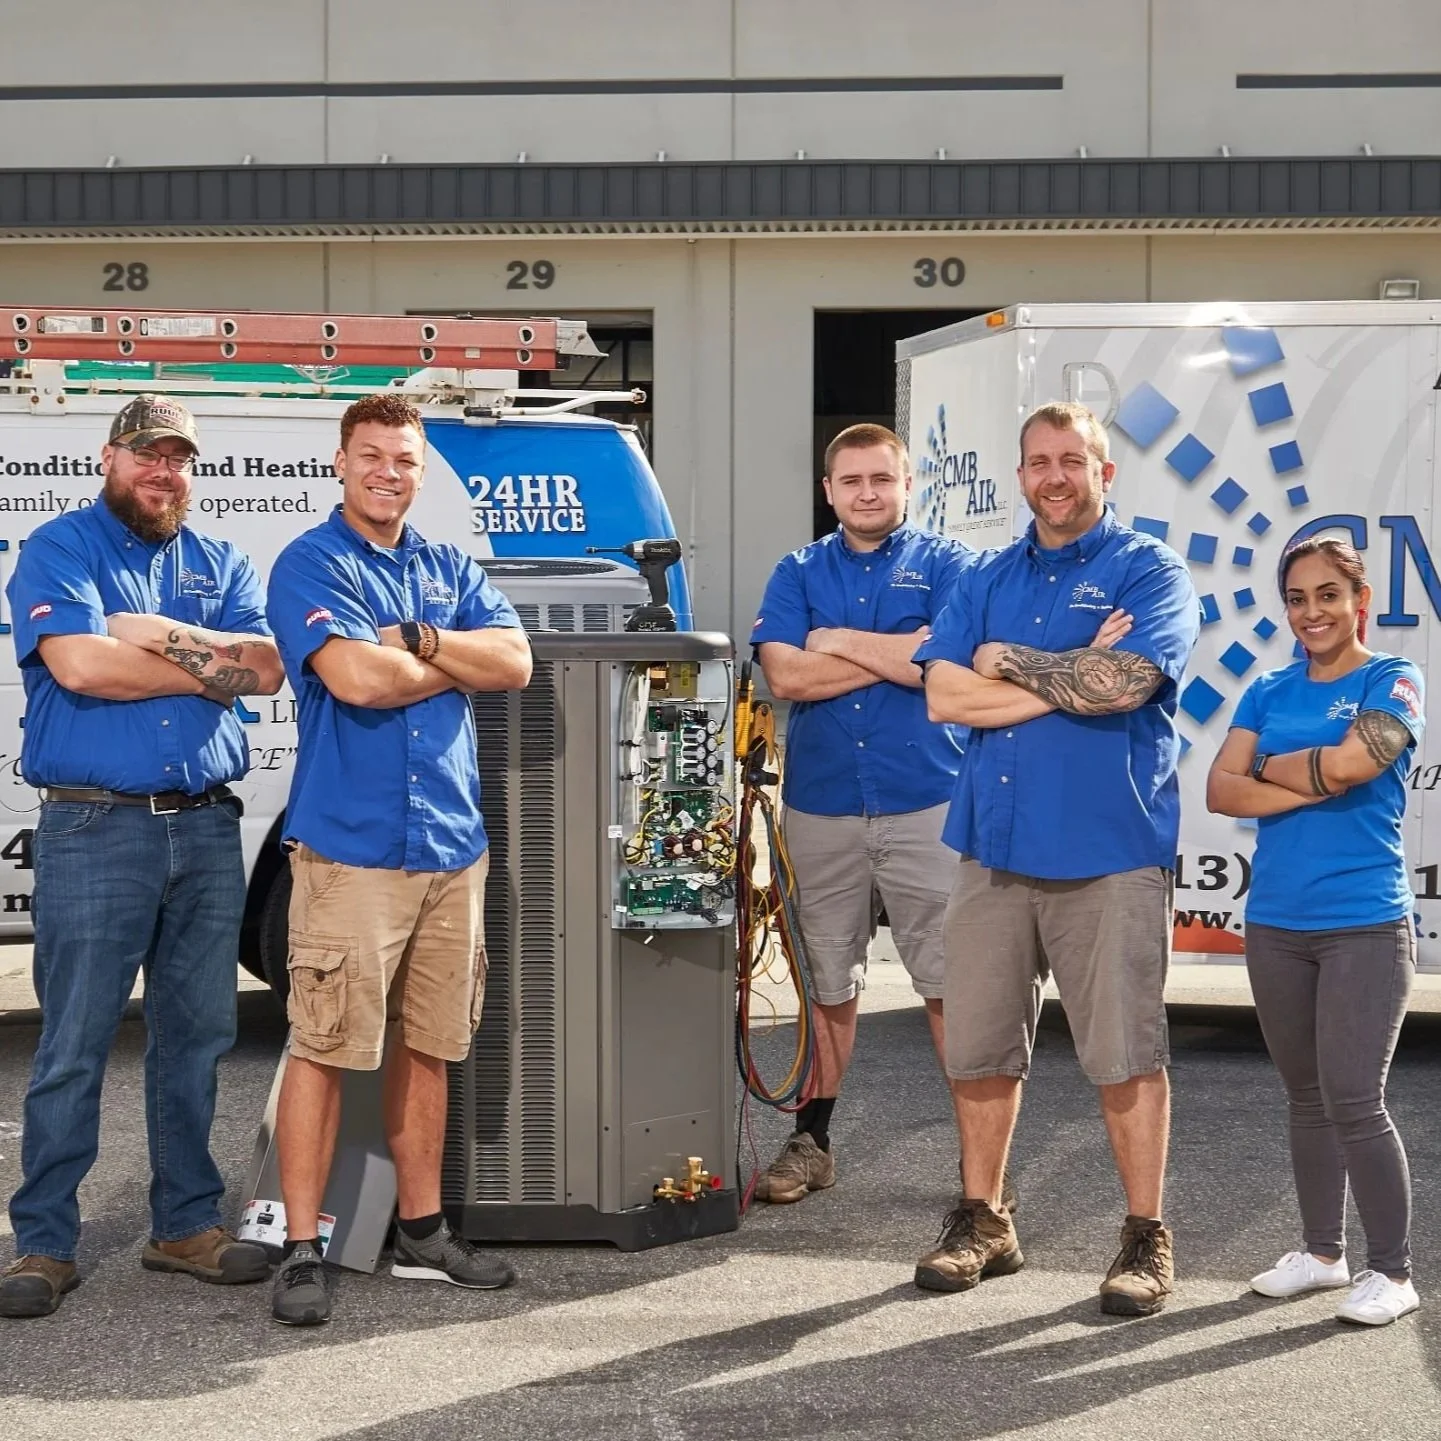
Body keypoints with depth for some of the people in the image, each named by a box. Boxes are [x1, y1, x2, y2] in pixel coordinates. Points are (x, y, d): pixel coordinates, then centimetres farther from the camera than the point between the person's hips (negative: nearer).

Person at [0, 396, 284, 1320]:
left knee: (197, 1037, 11)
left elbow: (266, 666, -2)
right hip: (93, 831, -5)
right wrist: (208, 665, -7)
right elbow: (77, 663, -17)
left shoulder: (223, 566, 15)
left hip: (207, 829, 5)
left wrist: (158, 636, -13)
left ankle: (187, 1223, 21)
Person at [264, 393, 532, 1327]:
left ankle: (423, 1231, 22)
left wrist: (413, 639, -12)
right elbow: (354, 677, -19)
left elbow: (515, 662, 0)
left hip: (452, 845, 6)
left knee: (428, 1048, 12)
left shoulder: (452, 569, 15)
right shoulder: (310, 566, -4)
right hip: (349, 844, -6)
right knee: (326, 1049, -6)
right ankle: (303, 1250, -1)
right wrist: (457, 662, -4)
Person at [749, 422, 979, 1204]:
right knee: (828, 985, 12)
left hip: (924, 807, -3)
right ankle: (811, 1143, 22)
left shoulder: (944, 564, 3)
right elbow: (785, 675, -6)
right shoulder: (798, 572, 10)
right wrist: (897, 655, -8)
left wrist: (839, 641, -6)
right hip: (821, 808, 3)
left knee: (950, 984, -5)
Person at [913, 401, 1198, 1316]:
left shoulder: (1149, 572, -1)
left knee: (1126, 1053, -1)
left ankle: (1146, 1238, 9)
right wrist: (1073, 678, -8)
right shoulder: (989, 578, 14)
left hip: (1109, 853, -5)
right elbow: (946, 695, 0)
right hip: (995, 846, 5)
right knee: (980, 1049, 10)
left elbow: (1126, 681, -19)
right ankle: (983, 1221, 23)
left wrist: (1011, 662, -5)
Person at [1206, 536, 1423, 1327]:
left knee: (1354, 1101, -8)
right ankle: (1322, 1249, 27)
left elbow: (1353, 760, -20)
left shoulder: (1392, 681, -3)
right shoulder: (1268, 691, 9)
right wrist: (1317, 783, -13)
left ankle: (1391, 1270, 4)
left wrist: (1268, 765, -4)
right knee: (1306, 1097, 14)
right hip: (1274, 924, 5)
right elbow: (1221, 790, -1)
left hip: (1365, 925, -5)